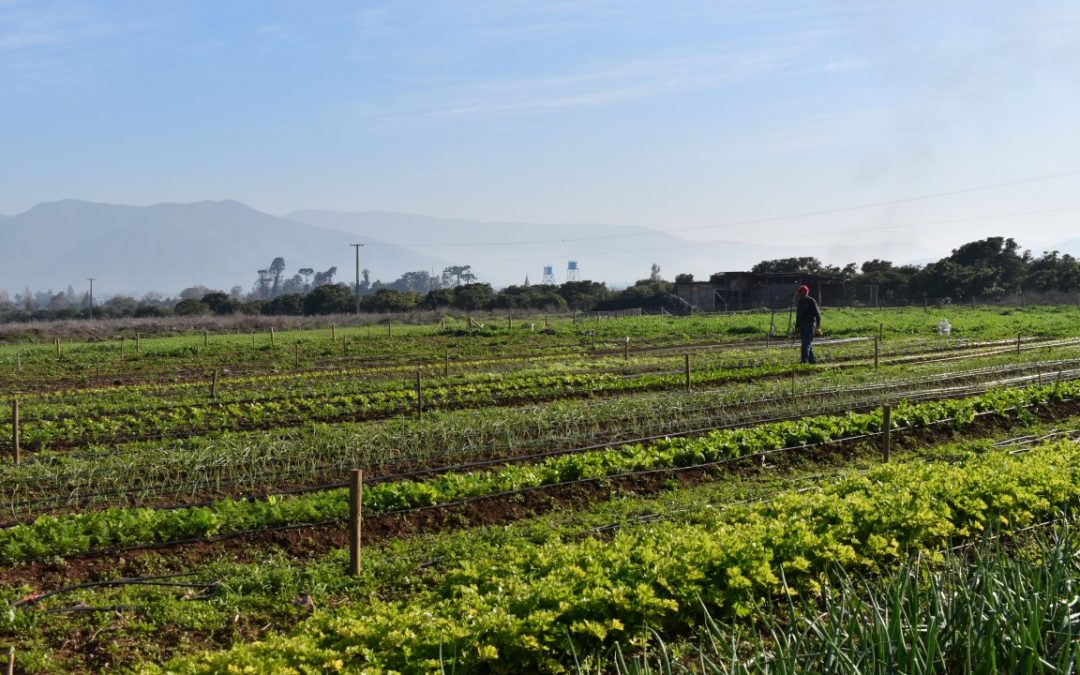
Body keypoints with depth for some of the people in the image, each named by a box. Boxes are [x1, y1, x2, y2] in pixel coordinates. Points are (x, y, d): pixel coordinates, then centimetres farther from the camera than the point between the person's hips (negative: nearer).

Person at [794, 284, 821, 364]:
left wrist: (818, 326, -16)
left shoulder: (811, 301, -7)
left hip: (809, 325, -8)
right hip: (802, 326, 8)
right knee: (807, 344, 10)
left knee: (807, 343, -13)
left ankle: (804, 360, -18)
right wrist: (796, 327, 21)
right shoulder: (799, 302, 15)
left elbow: (817, 314, -9)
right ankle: (812, 359, 18)